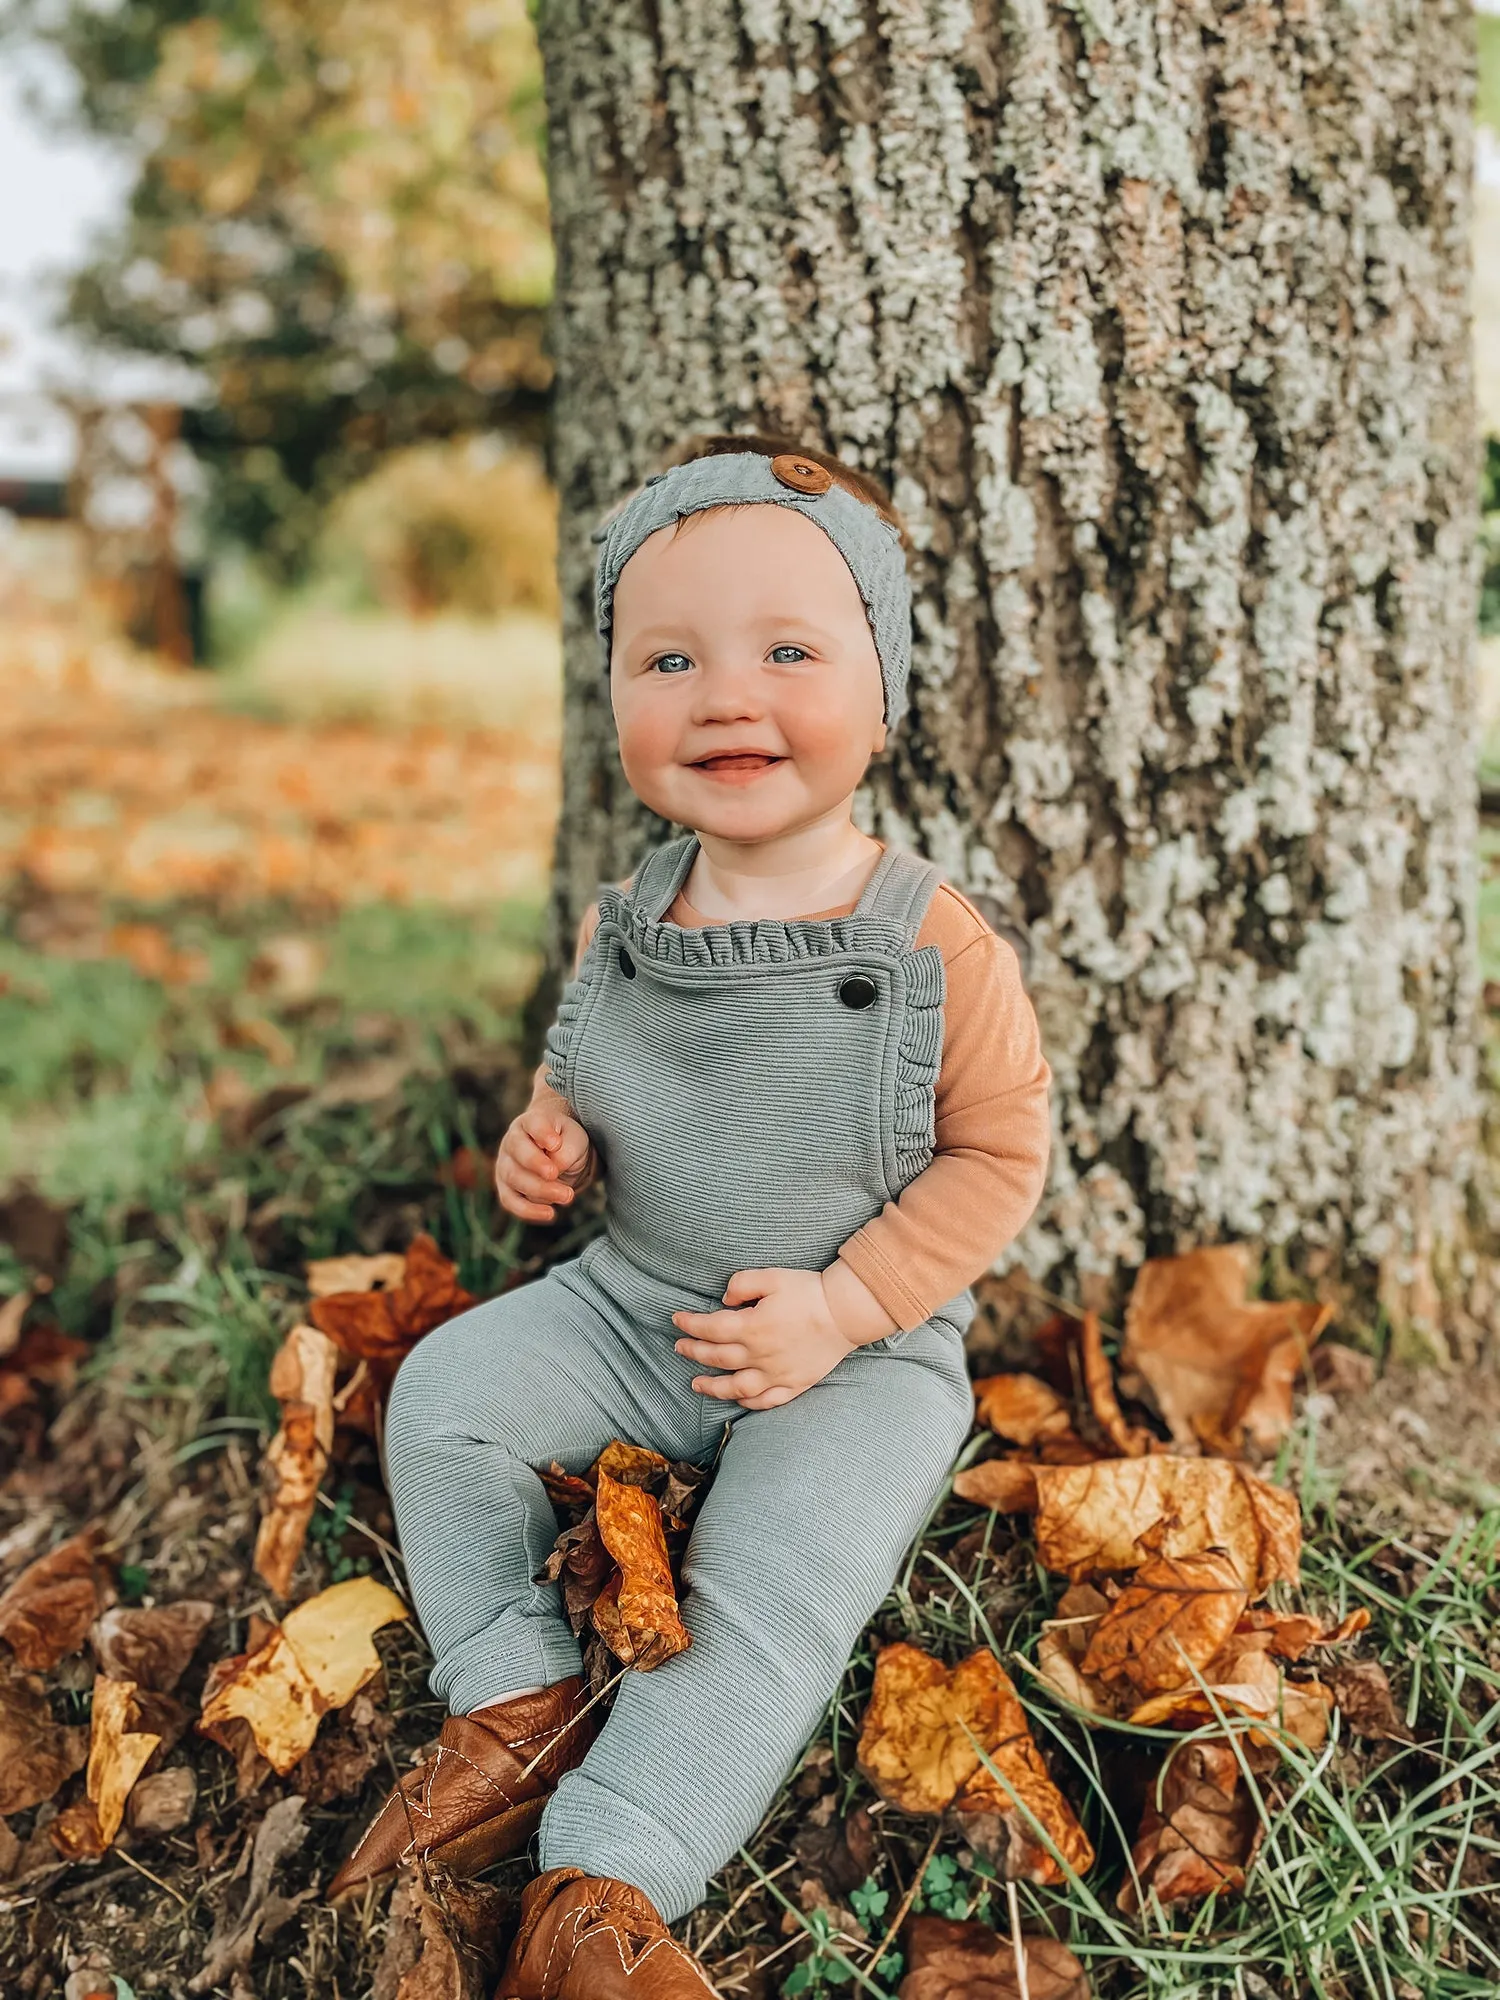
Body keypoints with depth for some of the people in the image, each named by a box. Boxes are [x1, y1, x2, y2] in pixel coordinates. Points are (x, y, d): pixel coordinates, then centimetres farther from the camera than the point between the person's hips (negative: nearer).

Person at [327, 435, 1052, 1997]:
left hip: (860, 1350, -4)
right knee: (446, 1393, -8)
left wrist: (845, 1303, -19)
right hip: (631, 1305, 5)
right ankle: (518, 1706, 3)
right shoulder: (621, 926, -2)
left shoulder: (934, 946, -16)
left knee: (780, 1582, -24)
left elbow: (996, 1152, -9)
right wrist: (550, 1135, -8)